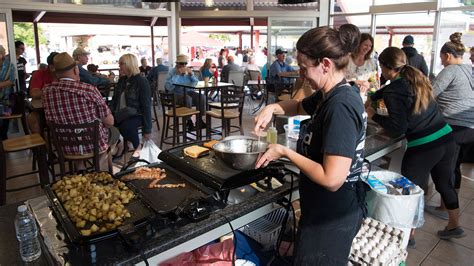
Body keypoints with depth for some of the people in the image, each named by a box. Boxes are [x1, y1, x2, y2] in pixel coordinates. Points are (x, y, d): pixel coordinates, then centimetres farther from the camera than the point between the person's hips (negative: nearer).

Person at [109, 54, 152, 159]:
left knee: (124, 126, -36)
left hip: (136, 114, -6)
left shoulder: (142, 82, -9)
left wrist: (147, 129, -15)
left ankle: (138, 147, -7)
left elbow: (146, 106, -12)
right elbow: (114, 99, 16)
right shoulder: (122, 80, 12)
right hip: (121, 114, 6)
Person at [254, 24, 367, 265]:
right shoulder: (330, 95, 1)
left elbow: (332, 179, -33)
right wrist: (273, 108, 1)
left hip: (332, 218, -9)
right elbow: (300, 106, 22)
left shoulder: (340, 107, -28)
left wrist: (285, 152, -21)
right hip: (323, 209, 9)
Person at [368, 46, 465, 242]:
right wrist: (372, 97, 33)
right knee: (445, 184, 24)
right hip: (446, 137, 8)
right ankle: (454, 226, 43)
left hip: (422, 147, -8)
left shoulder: (393, 92, -16)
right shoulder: (417, 77, 7)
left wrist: (373, 116, -6)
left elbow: (398, 128, -16)